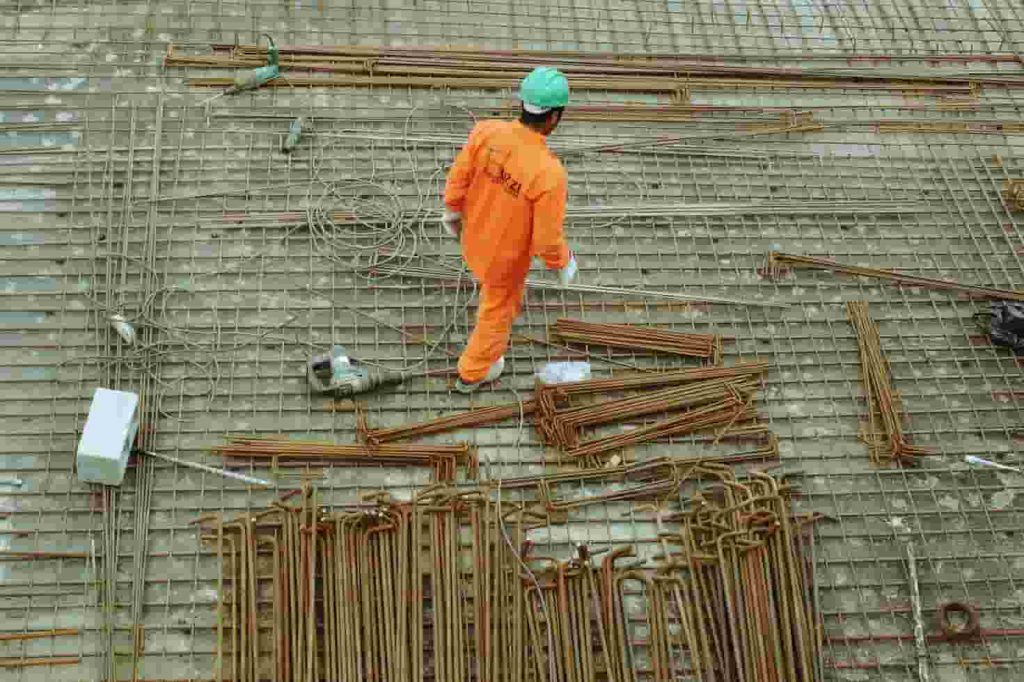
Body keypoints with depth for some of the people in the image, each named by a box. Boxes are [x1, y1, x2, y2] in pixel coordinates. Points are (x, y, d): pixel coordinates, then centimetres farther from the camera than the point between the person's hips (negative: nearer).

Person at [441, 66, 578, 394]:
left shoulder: (486, 131, -28)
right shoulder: (549, 173, -40)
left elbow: (458, 177, -12)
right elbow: (547, 240, -30)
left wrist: (452, 211, 10)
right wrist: (564, 263, -7)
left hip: (474, 236, 4)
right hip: (506, 256, -4)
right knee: (498, 311, 27)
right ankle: (473, 372, 52)